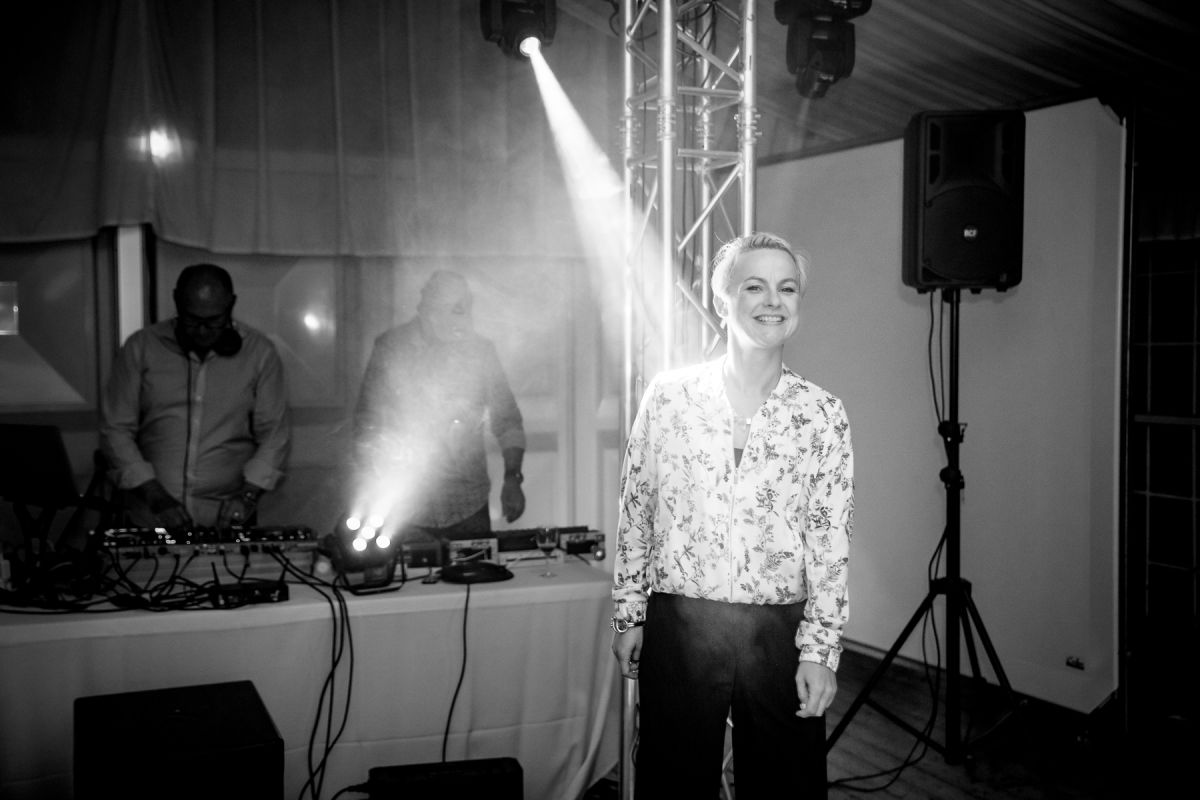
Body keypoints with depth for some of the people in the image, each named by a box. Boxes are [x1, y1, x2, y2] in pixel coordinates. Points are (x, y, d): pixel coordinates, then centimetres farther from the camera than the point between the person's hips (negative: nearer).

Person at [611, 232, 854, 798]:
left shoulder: (823, 415, 0)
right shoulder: (667, 396, 0)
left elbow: (830, 541, -1)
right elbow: (635, 513, 5)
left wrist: (820, 648, -5)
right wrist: (628, 615, 5)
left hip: (779, 629, 0)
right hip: (677, 623, 0)